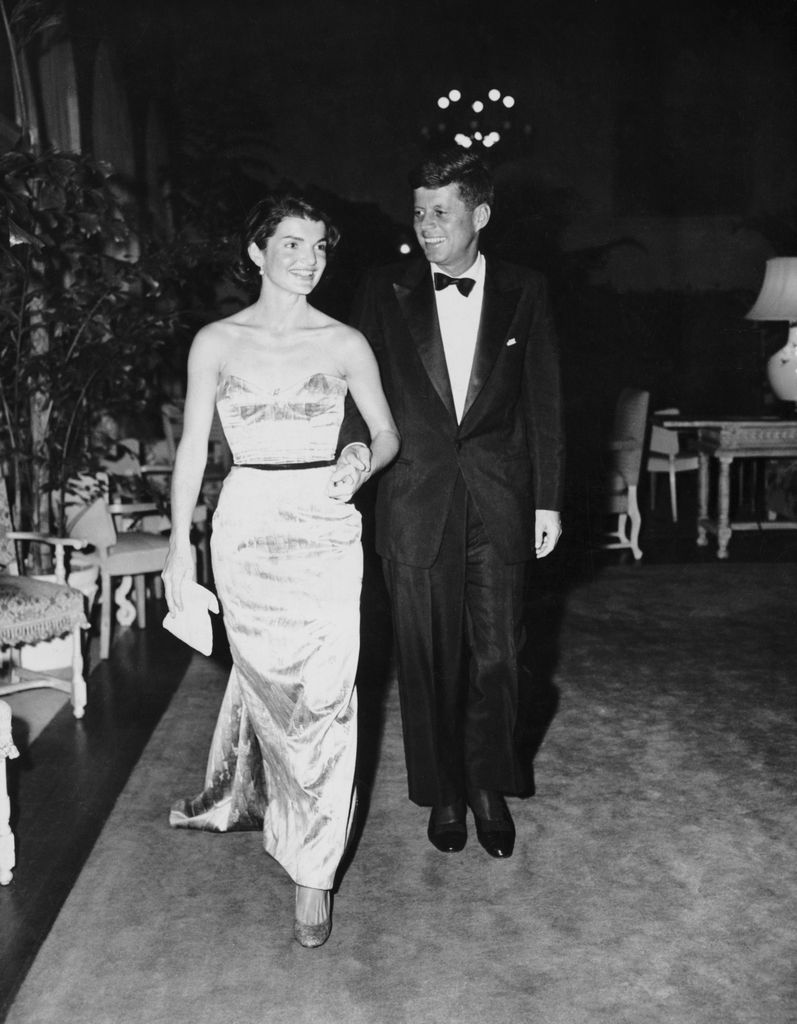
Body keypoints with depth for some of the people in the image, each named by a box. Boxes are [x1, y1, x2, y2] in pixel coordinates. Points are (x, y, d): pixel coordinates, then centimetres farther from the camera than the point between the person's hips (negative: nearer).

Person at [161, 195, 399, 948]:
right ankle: (235, 798, 39)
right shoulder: (216, 343, 3)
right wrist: (179, 541, 0)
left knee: (322, 695, -1)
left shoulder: (345, 343, 3)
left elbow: (387, 432, 11)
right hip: (246, 527, 0)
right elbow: (193, 447, 4)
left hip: (325, 530, 0)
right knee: (262, 676, 11)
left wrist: (363, 466, -11)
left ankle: (312, 871, 11)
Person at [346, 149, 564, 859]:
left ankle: (490, 787, 26)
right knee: (428, 659, 8)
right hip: (415, 501, 0)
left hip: (499, 504, 0)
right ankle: (445, 793, 27)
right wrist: (354, 448, -16)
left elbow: (544, 402, 5)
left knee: (497, 656, 4)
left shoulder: (524, 292, 4)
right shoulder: (386, 292, 3)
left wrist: (548, 500, 3)